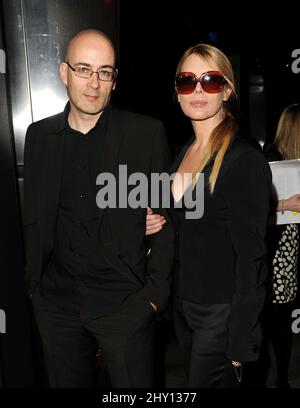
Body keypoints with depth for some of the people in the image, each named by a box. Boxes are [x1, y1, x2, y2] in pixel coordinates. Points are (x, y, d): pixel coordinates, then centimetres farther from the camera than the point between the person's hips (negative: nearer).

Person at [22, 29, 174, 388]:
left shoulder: (147, 133, -5)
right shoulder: (39, 135, 4)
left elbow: (165, 217, -4)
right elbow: (33, 217, 9)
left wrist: (155, 292, -8)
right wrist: (34, 283, 2)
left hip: (125, 302, -2)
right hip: (56, 302, 3)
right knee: (66, 382, 18)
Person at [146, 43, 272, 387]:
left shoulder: (244, 157, -17)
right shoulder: (184, 152, 7)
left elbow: (250, 253, -18)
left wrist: (241, 342, -16)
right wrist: (157, 226, -3)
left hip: (221, 312, -7)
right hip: (183, 305, 8)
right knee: (190, 385, 21)